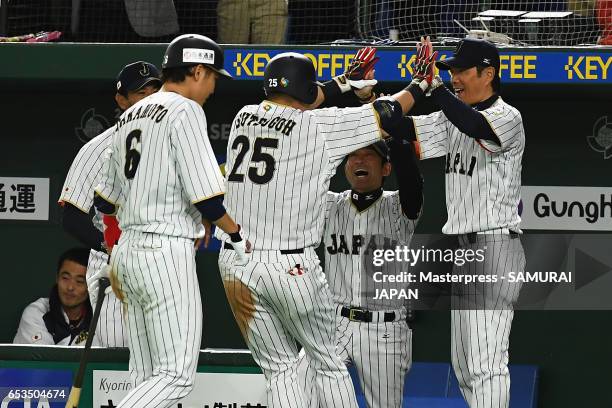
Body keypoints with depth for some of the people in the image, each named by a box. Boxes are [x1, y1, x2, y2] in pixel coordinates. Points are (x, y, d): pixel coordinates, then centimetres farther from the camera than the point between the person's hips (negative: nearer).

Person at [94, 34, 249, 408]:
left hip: (128, 249, 9)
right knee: (177, 376, -9)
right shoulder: (186, 111, -9)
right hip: (167, 252, -9)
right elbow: (207, 200, -16)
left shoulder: (130, 116, 16)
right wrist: (237, 235, 1)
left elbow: (104, 201, 19)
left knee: (148, 378, 10)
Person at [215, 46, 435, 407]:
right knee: (328, 362, 11)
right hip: (292, 267, -5)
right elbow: (386, 113, 0)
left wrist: (346, 80, 35)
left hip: (234, 265, 5)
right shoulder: (319, 125, -6)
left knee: (280, 369, 9)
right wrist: (421, 83, 17)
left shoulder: (244, 117, 9)